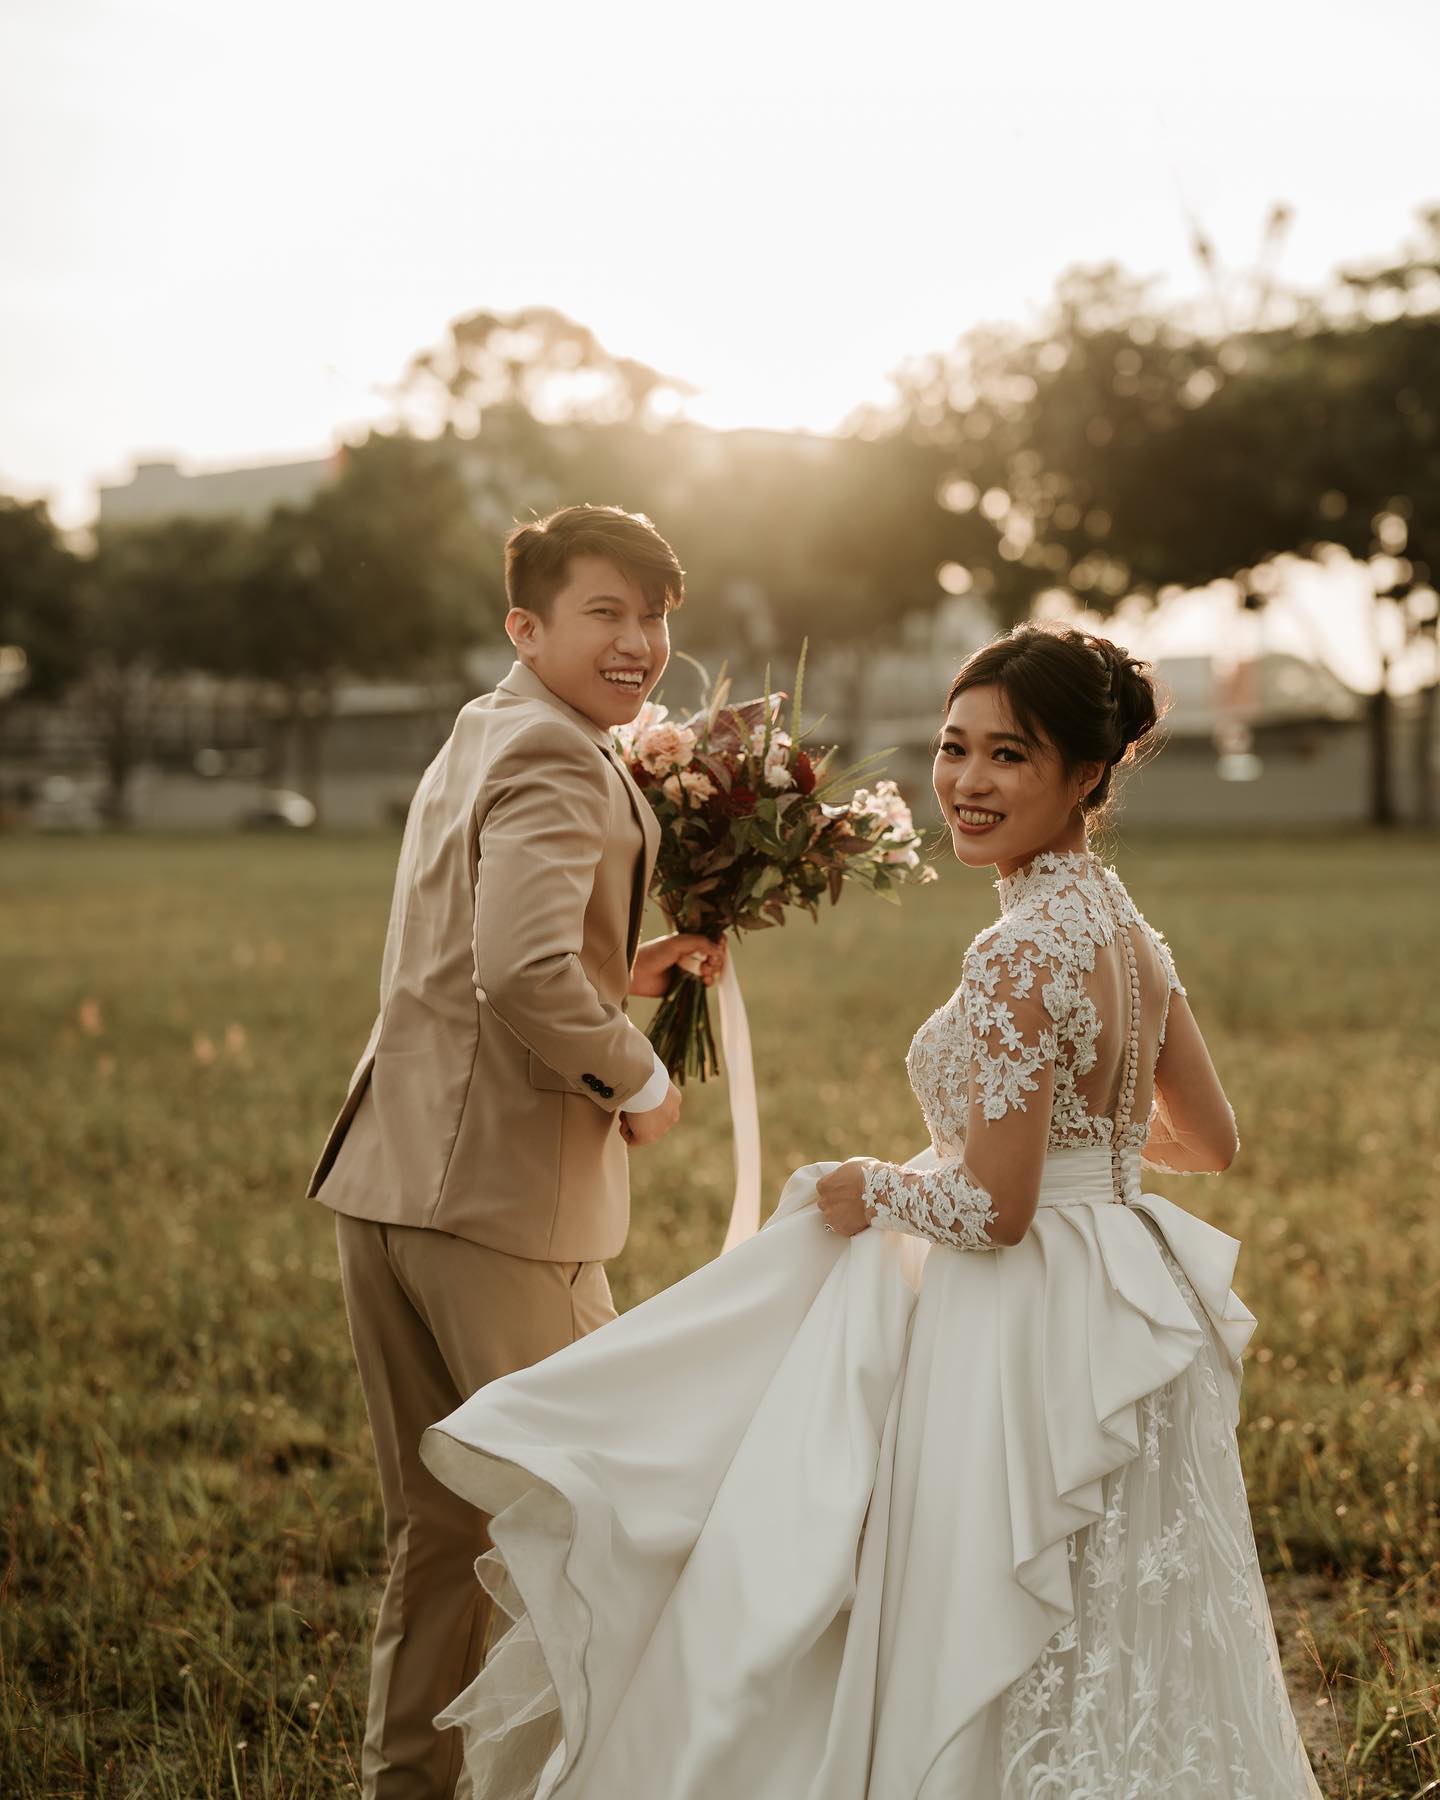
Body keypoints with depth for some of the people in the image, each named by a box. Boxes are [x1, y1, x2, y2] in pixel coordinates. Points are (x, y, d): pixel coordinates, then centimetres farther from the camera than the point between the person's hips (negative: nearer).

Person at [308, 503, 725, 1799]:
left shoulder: (481, 739, 20)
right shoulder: (553, 758, -13)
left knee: (441, 1523, 19)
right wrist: (639, 1080, -12)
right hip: (497, 1193, -10)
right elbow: (524, 976, -28)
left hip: (389, 1183, 10)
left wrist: (619, 974, 15)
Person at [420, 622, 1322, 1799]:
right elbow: (1213, 1141, 15)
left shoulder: (1023, 953, -21)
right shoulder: (1129, 931, 6)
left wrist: (869, 1189, -5)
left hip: (1020, 1339, -9)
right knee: (1103, 1686, 19)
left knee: (987, 1706, 5)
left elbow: (992, 1209, -23)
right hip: (1116, 1322, 9)